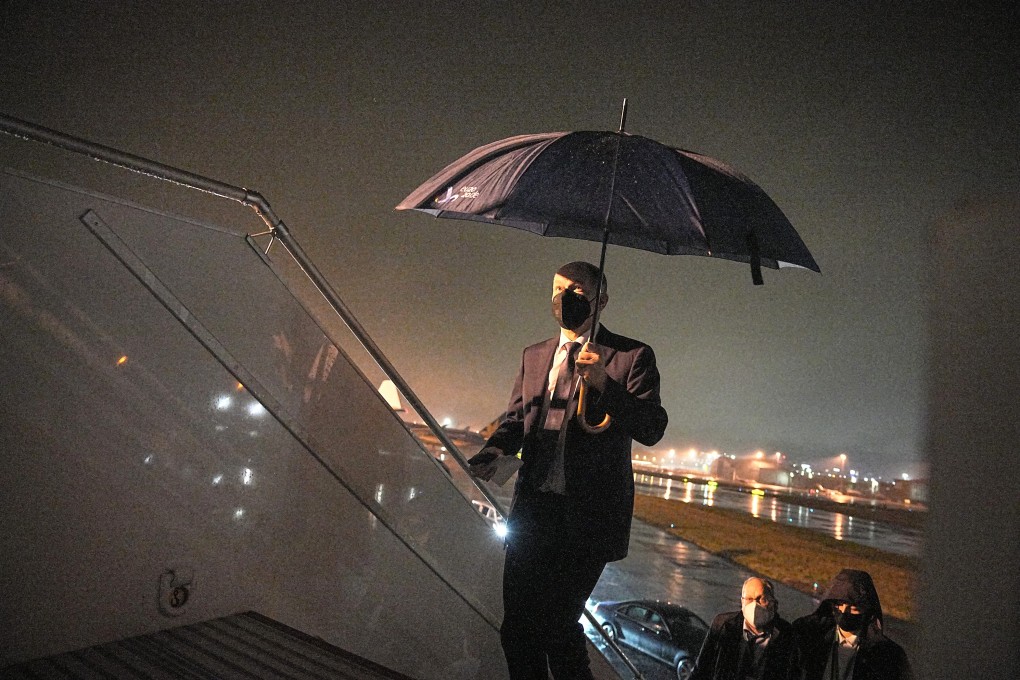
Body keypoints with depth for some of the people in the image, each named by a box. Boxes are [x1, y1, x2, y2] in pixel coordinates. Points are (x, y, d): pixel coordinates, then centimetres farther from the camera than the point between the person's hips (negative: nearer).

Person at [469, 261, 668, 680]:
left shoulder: (633, 356, -1)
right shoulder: (534, 356, 15)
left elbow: (652, 429, -9)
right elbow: (515, 419, 17)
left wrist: (603, 384, -24)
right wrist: (491, 453, -4)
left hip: (588, 515, -5)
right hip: (533, 508, 5)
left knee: (558, 623, -4)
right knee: (517, 626, 9)